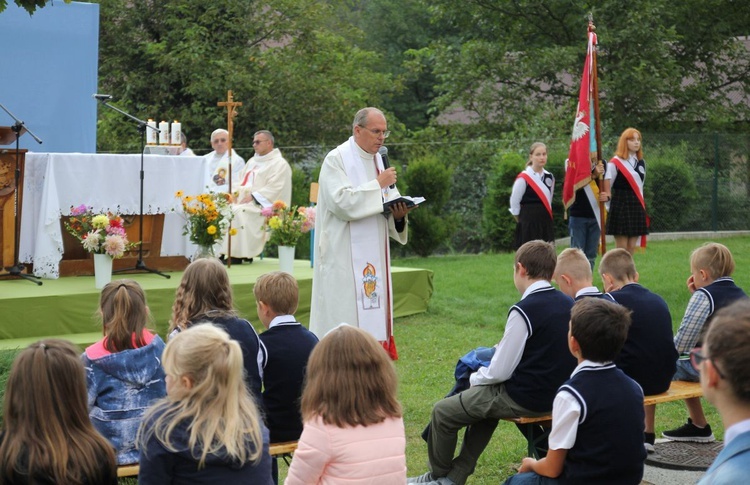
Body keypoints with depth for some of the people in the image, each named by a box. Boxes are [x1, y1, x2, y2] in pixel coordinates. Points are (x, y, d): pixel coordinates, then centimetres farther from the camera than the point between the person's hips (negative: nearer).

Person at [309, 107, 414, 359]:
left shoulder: (376, 160, 15)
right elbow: (342, 202, -20)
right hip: (344, 258, -8)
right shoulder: (336, 159, -8)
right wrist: (378, 185, -18)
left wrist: (397, 216, -3)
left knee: (372, 315, 8)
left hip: (372, 255, 8)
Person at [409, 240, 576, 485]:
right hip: (556, 392, 8)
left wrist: (475, 378, 2)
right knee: (484, 399, 32)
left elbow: (500, 372, -18)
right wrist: (503, 349, 16)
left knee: (443, 412, 8)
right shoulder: (568, 304, 1)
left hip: (524, 399, -8)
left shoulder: (524, 311, -22)